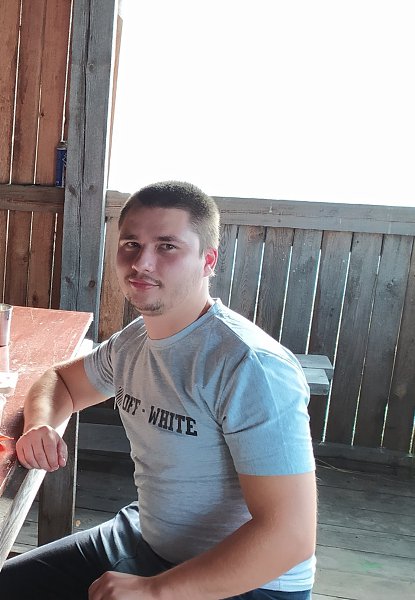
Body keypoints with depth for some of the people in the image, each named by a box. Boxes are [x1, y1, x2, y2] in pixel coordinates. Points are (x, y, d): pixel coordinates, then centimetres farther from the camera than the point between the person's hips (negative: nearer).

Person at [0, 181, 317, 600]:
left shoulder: (251, 367, -26)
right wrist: (40, 426, -5)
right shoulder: (132, 341, -1)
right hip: (144, 544, 7)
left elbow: (290, 534, -27)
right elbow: (61, 381, 17)